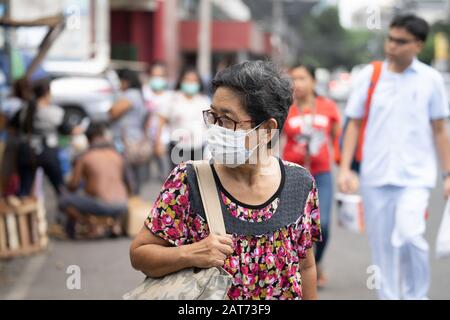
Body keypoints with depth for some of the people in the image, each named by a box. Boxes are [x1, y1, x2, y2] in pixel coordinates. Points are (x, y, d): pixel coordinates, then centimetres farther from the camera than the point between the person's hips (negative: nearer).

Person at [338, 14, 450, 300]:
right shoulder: (369, 75, 3)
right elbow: (354, 124, 7)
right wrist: (345, 168, 0)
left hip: (416, 175, -2)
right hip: (375, 175, 2)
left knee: (409, 233, -21)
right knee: (382, 244, 7)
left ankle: (416, 294, 0)